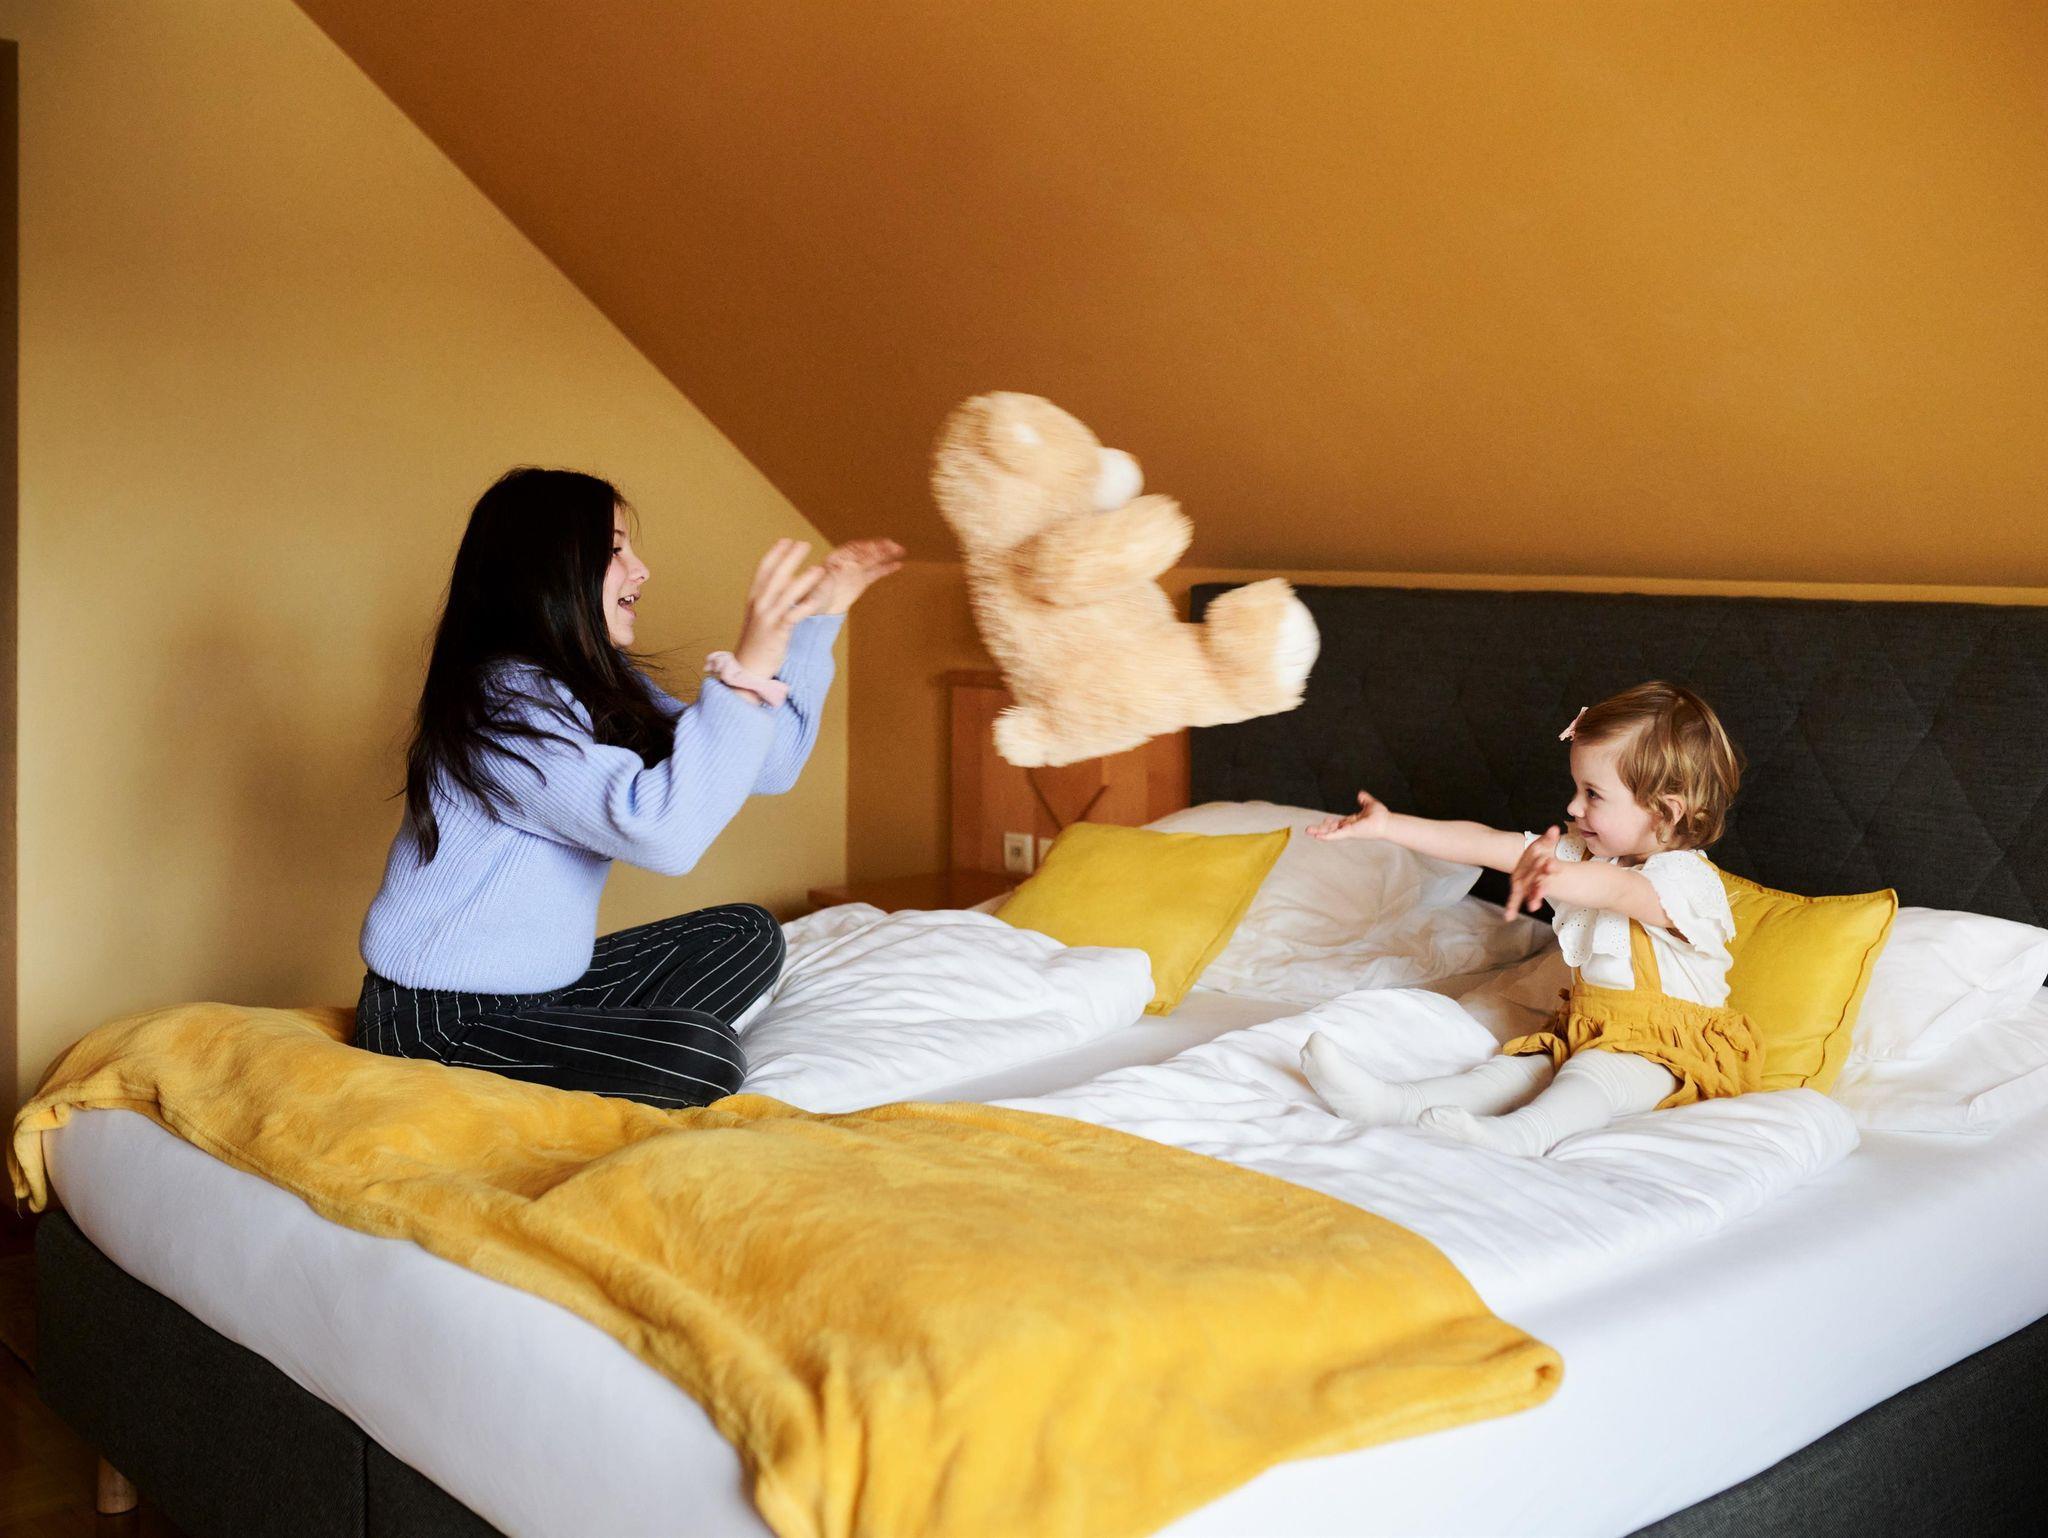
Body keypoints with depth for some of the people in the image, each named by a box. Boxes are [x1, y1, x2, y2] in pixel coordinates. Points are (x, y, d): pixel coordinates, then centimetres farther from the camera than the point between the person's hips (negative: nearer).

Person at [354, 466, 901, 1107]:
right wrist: (748, 667, -35)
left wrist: (819, 615, 6)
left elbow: (765, 765, 10)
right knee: (698, 1053, -27)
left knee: (746, 935, 6)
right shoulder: (501, 699, -21)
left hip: (544, 989, 10)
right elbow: (662, 833, -34)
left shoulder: (606, 687, 7)